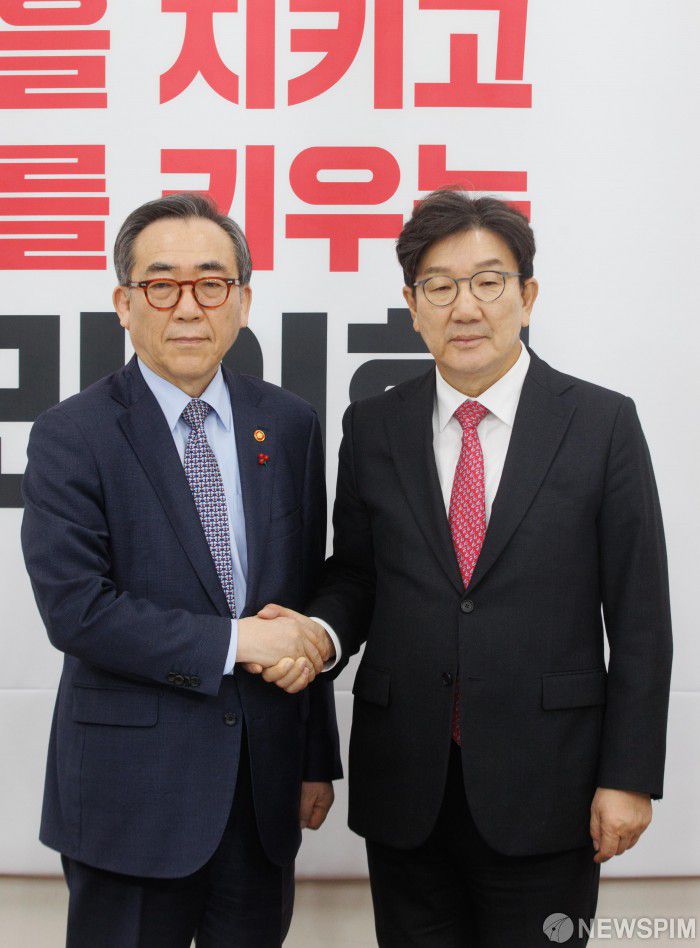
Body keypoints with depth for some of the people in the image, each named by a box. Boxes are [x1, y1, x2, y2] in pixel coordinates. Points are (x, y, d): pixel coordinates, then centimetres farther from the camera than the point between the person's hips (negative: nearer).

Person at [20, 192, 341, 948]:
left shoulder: (288, 423, 4)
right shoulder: (71, 437, -8)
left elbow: (307, 597, 8)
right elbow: (75, 609, -16)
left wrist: (318, 757, 10)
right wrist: (231, 641, -17)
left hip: (264, 783, 4)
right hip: (133, 789, -4)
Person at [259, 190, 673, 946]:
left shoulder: (602, 423, -3)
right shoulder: (373, 428, 4)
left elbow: (640, 616, -3)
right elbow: (354, 572, 11)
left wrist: (628, 777, -6)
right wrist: (322, 631, -12)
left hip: (542, 784, -2)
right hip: (405, 786, 2)